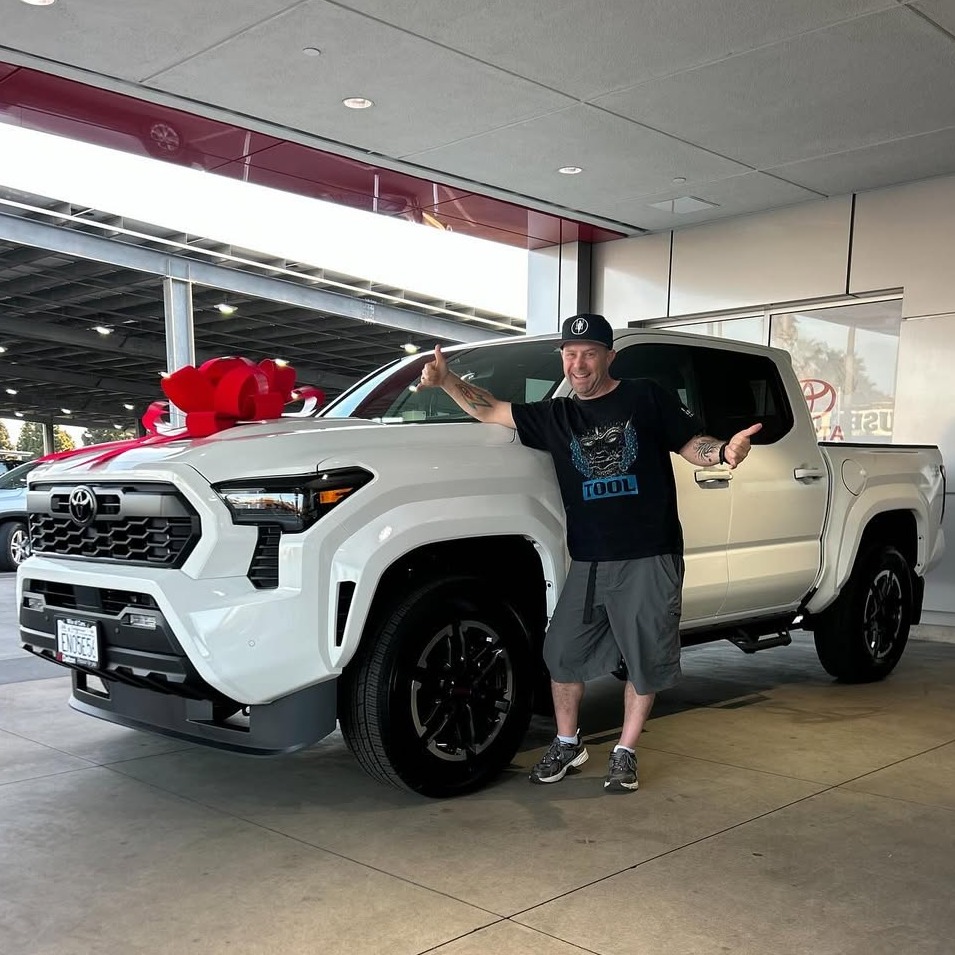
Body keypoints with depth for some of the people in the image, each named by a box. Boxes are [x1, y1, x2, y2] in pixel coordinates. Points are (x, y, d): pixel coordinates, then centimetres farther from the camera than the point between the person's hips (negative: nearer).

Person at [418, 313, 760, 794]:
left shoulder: (647, 398, 1)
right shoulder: (555, 416, 10)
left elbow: (692, 444, 2)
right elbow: (490, 411, 13)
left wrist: (724, 451, -20)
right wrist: (446, 380, -1)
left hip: (650, 560, -3)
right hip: (587, 563, 3)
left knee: (645, 662, 5)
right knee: (564, 654, 8)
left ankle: (625, 753, 23)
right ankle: (567, 744, 28)